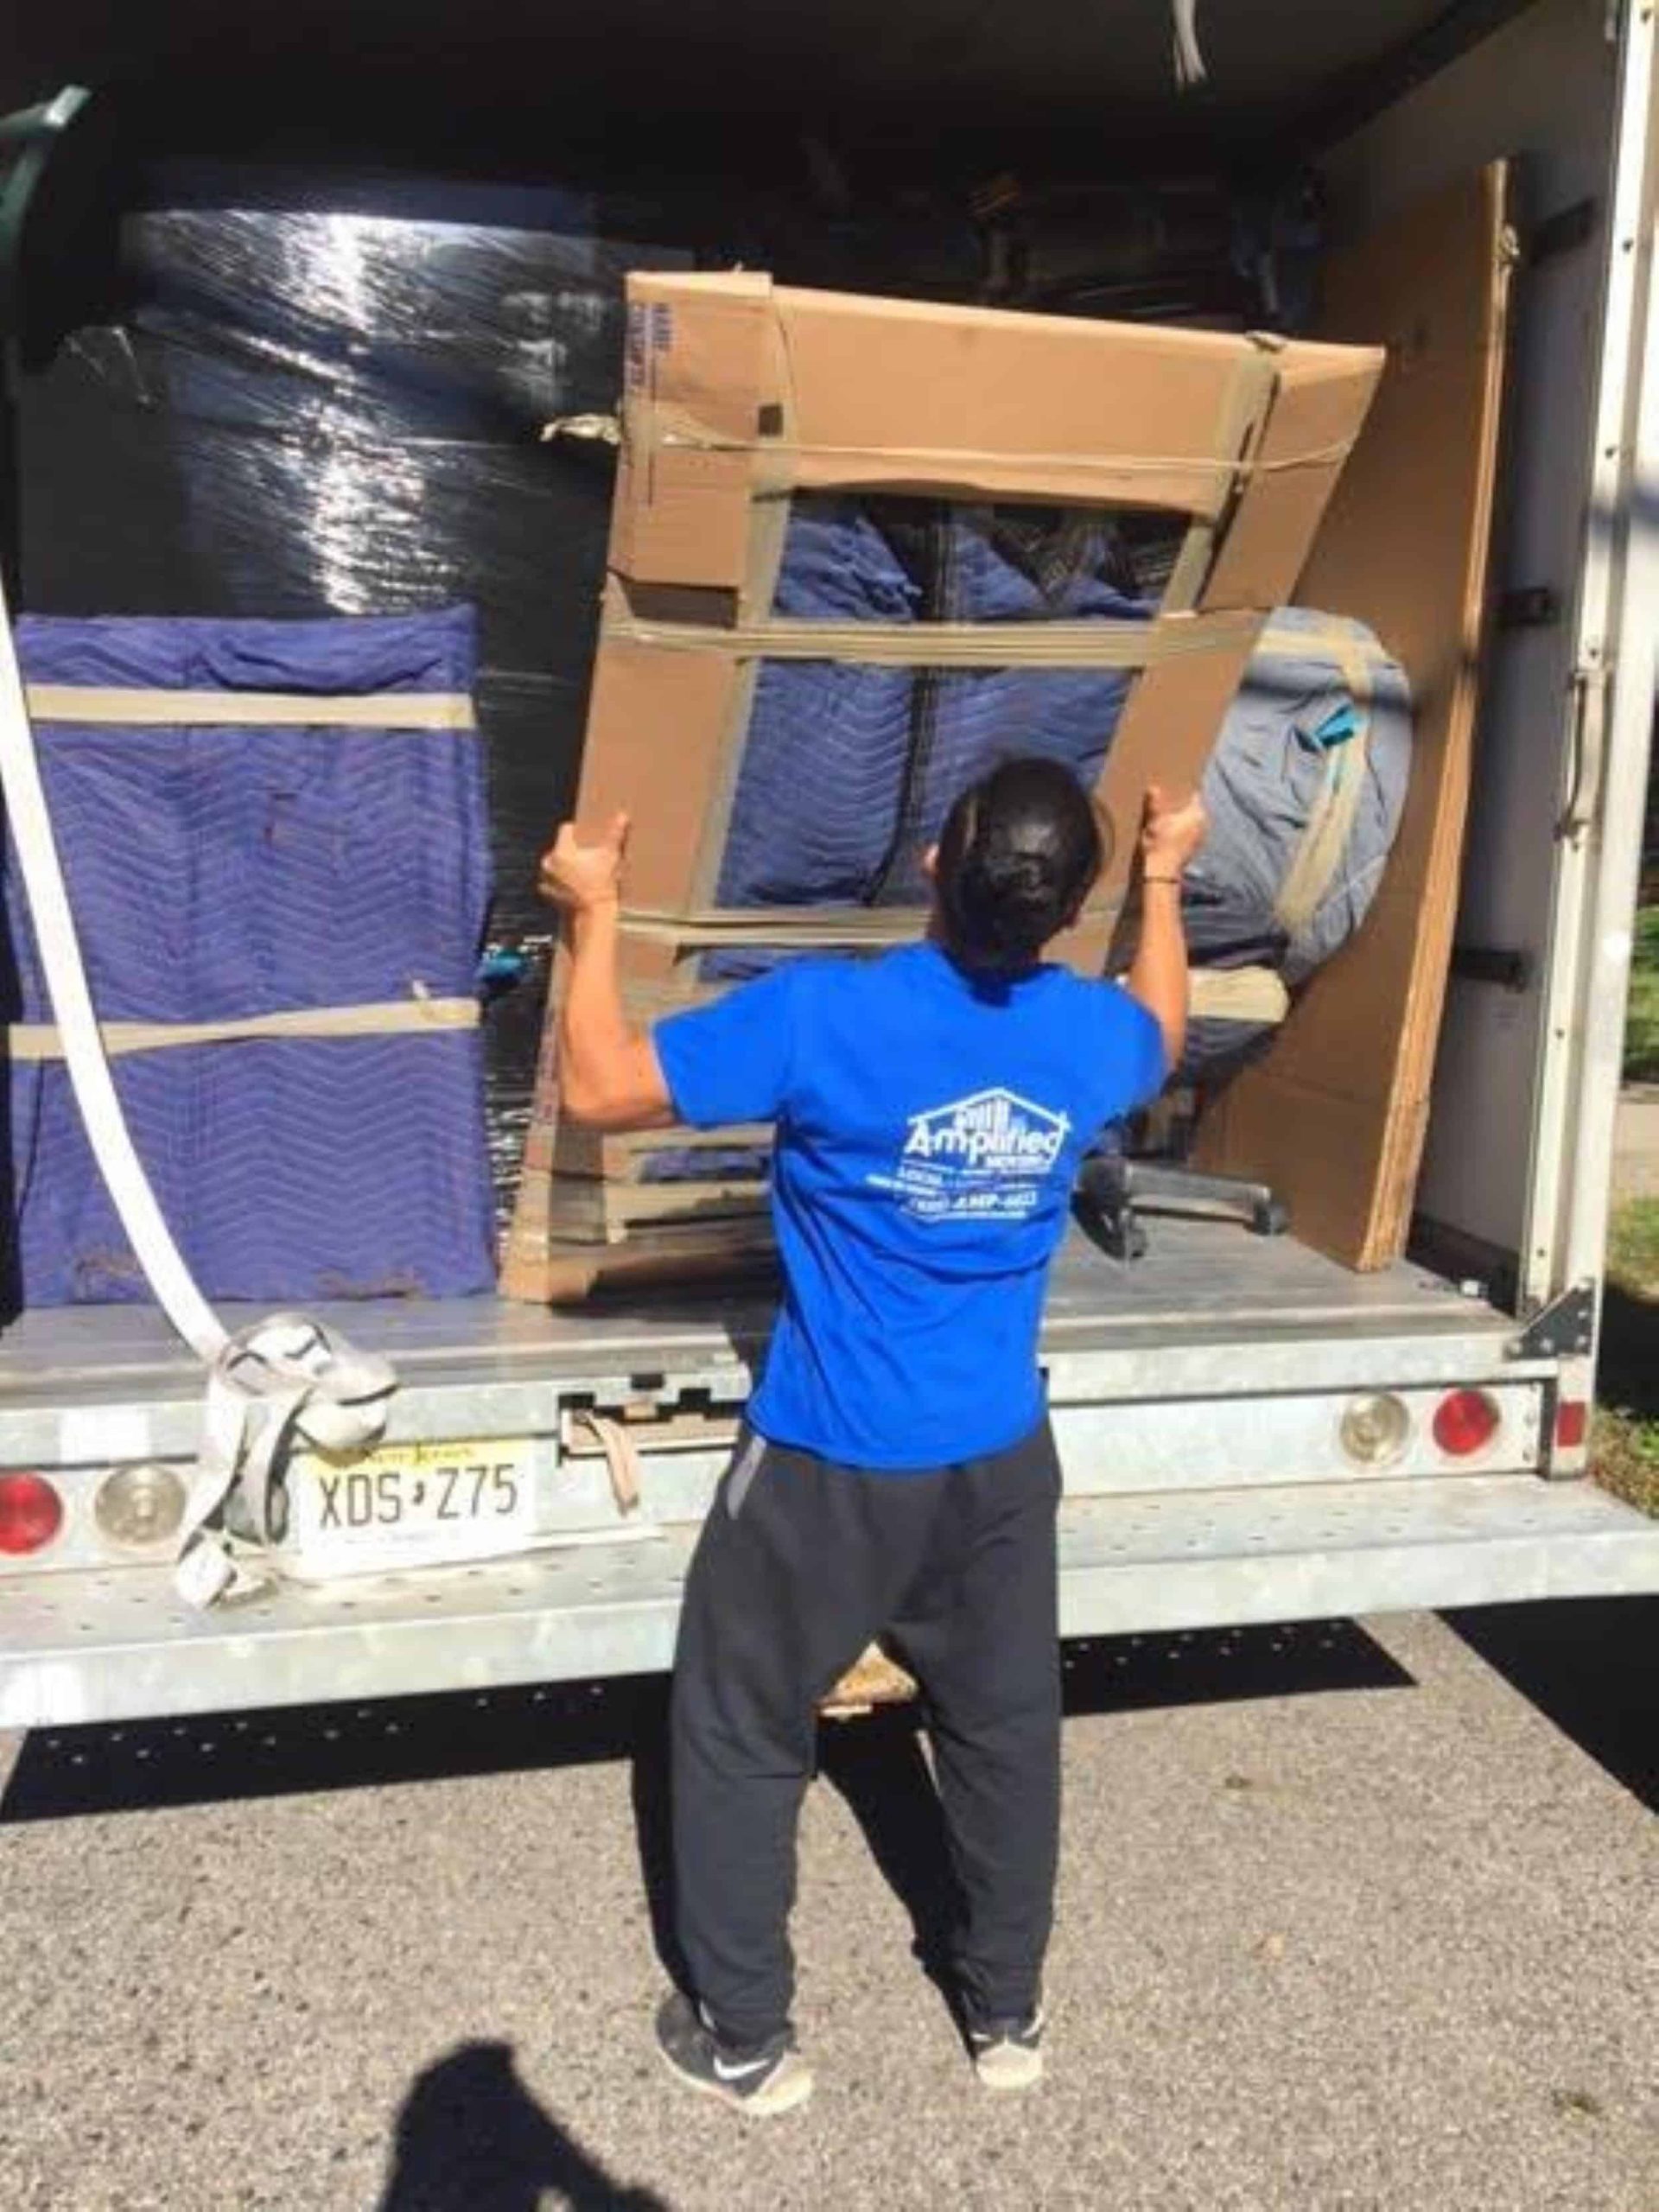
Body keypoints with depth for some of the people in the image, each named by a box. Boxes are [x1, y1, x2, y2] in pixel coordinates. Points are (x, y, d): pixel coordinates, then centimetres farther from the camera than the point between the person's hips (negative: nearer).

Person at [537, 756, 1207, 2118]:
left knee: (743, 1741, 15)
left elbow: (598, 1090, -14)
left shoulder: (822, 1016, -23)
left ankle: (745, 2041, 30)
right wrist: (1166, 878, 31)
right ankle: (1009, 2012, 40)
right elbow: (1162, 1037, 20)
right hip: (999, 1463, 4)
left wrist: (595, 916, -1)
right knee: (1005, 1730, 22)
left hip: (830, 1470, -4)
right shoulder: (1095, 1035, -7)